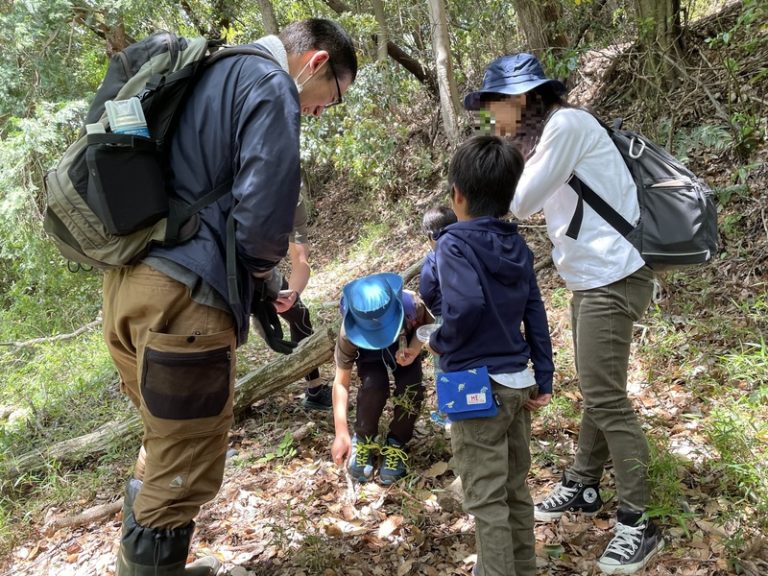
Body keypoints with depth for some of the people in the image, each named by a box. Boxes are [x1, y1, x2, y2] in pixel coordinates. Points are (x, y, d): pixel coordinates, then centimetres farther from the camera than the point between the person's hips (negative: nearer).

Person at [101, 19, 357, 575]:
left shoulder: (211, 75, 23)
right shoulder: (271, 85, -6)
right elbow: (264, 212, -18)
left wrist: (250, 279, 20)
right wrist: (260, 267, 4)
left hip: (128, 280, 10)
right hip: (181, 297, -10)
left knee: (166, 446, 24)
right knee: (186, 471, 3)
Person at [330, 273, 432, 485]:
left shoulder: (412, 305, -39)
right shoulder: (349, 334, -37)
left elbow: (427, 325, -14)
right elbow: (341, 382, -29)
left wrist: (414, 350, -33)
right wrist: (341, 433, -34)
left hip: (404, 347, 1)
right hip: (369, 353, -1)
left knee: (411, 388, -27)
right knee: (373, 386, -32)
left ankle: (396, 443, -1)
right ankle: (363, 440, -4)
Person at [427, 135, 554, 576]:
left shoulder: (455, 244, -14)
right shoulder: (519, 247, 6)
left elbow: (466, 305, -31)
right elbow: (536, 315, 8)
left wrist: (441, 342, -11)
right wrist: (544, 379, 13)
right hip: (518, 384, 7)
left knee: (486, 500, 4)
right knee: (516, 490, 20)